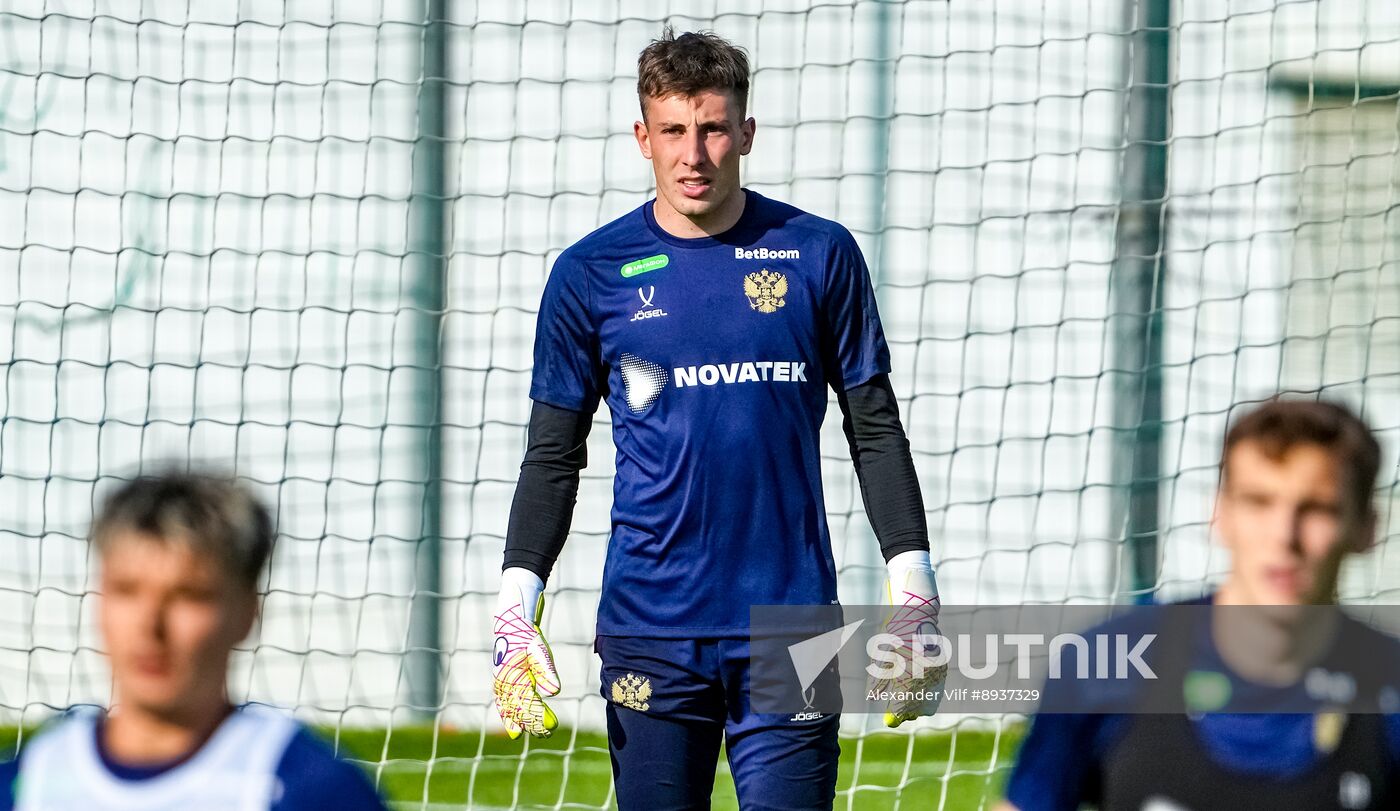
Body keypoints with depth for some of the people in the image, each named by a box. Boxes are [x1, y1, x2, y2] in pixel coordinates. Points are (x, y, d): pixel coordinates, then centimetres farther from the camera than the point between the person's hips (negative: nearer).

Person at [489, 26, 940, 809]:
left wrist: (913, 583, 2)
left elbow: (876, 430, 9)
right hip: (649, 628, 1)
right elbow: (554, 457, 8)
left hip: (792, 625, 0)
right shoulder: (592, 273, 4)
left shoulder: (821, 254, 4)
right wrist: (516, 605, -1)